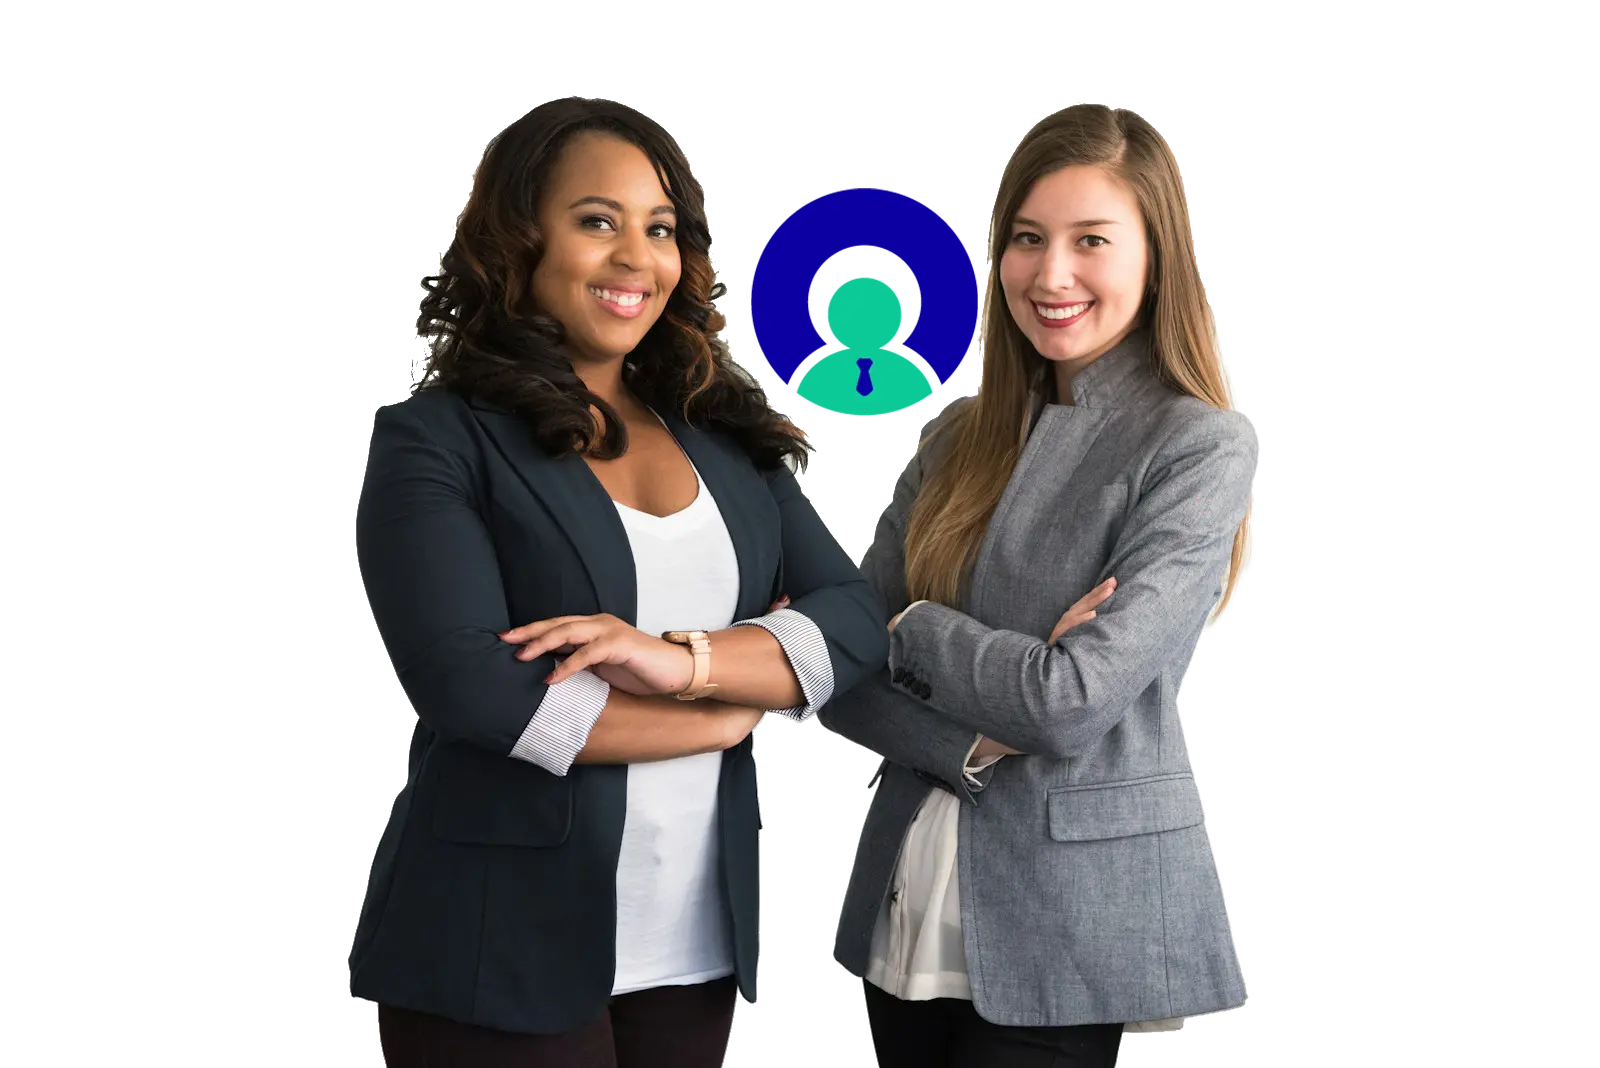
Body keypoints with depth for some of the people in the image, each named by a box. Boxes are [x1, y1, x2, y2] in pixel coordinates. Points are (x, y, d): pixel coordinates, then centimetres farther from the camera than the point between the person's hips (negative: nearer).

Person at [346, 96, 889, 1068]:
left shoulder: (725, 437, 10)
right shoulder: (437, 441, -5)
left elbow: (859, 622, 0)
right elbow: (474, 687, -17)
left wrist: (685, 657, -18)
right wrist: (733, 710, -8)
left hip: (698, 943, 5)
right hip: (503, 954, -4)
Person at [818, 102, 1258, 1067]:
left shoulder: (1200, 448, -10)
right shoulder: (962, 437, 7)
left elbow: (1073, 702, -20)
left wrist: (910, 628, -5)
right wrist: (974, 742, -16)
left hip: (1067, 929, -5)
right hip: (908, 911, 5)